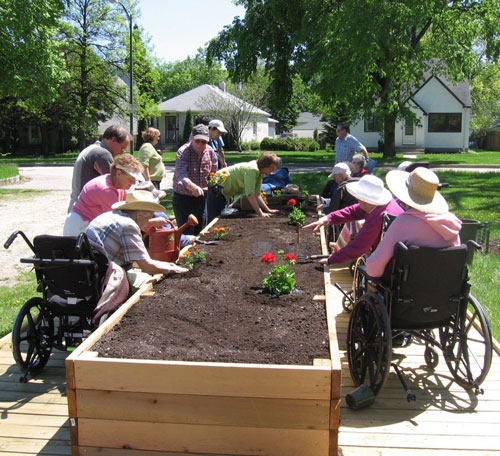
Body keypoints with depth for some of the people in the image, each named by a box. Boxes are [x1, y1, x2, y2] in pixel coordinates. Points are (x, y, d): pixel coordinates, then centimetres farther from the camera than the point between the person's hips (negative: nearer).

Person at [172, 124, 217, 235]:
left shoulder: (210, 152, -2)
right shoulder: (183, 152, -19)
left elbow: (213, 173, 15)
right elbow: (181, 175, -36)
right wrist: (193, 187, -53)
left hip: (201, 198, 5)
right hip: (183, 198, -5)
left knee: (199, 231, 13)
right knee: (186, 232, -9)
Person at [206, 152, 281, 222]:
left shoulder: (260, 173, 1)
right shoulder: (251, 170, -28)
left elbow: (257, 194, 1)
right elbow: (250, 194, -32)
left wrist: (268, 210, -5)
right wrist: (260, 214, -31)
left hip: (224, 192, 10)